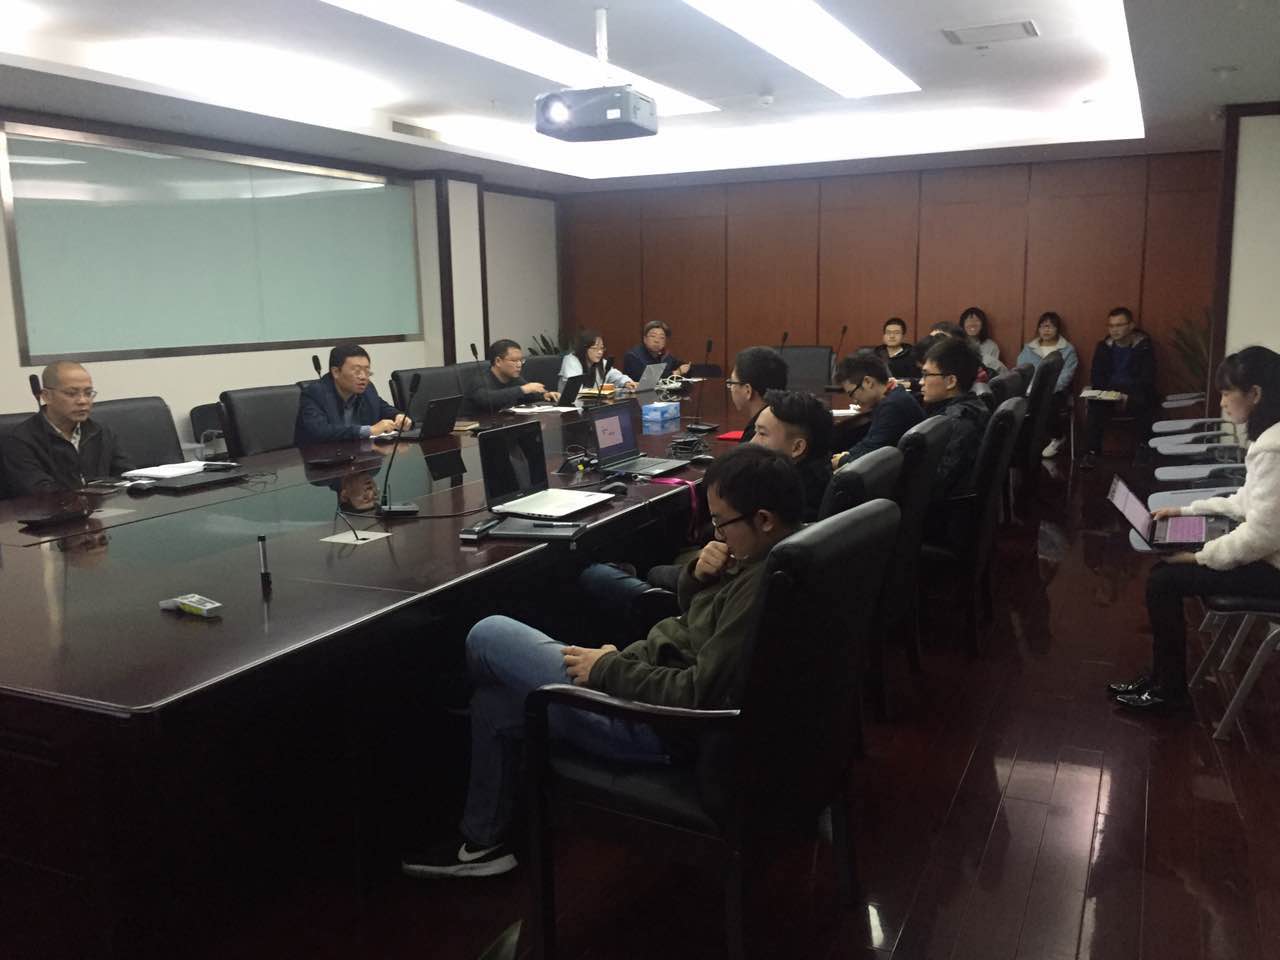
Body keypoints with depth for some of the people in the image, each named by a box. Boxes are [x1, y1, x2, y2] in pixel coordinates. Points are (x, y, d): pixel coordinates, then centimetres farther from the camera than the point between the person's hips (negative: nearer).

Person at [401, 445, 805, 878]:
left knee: (488, 637, 1)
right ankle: (482, 840, 39)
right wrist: (698, 576, -7)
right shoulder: (768, 557, 1)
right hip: (662, 678, 11)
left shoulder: (764, 587, -30)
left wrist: (610, 669, -16)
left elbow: (696, 696, -29)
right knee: (492, 702, 20)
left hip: (661, 728, -10)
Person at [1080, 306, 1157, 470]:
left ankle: (1144, 450, -20)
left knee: (1145, 406, -34)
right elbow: (1096, 376, 8)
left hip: (1136, 393, -2)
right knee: (1095, 406, -30)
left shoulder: (1143, 346, -2)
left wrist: (1129, 397, -24)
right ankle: (1091, 452, -28)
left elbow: (1147, 379, -8)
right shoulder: (1103, 346, 9)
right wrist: (1105, 393, -14)